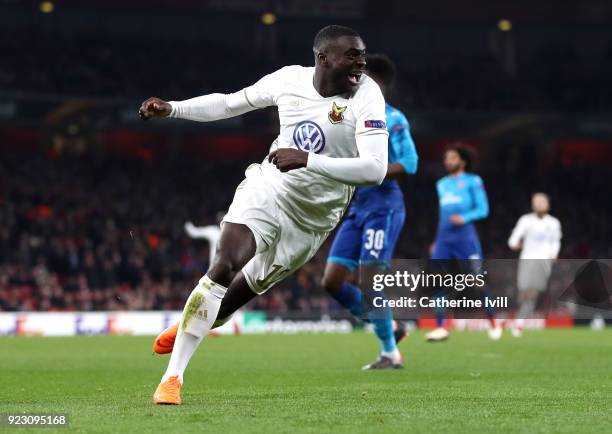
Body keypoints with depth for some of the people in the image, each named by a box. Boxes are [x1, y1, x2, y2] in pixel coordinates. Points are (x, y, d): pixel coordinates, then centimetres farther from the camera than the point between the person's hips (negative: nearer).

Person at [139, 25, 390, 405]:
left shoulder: (366, 96, -20)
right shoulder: (290, 79, -8)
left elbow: (375, 169, -31)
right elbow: (230, 104, 9)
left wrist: (308, 160, -39)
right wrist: (171, 109, 1)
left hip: (313, 216, 0)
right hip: (268, 187, 0)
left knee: (251, 284, 13)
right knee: (223, 269, -18)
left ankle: (192, 329, 45)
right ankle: (173, 377, -14)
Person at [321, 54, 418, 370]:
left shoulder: (392, 119, -7)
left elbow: (409, 163, -16)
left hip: (383, 206, -8)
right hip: (357, 207, 8)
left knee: (368, 279, -14)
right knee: (331, 282, 2)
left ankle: (391, 354, -1)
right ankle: (389, 328, 17)